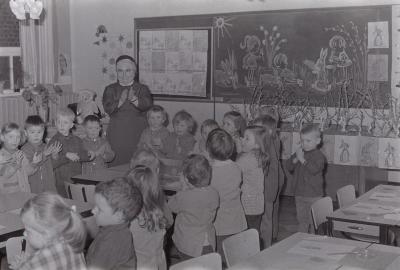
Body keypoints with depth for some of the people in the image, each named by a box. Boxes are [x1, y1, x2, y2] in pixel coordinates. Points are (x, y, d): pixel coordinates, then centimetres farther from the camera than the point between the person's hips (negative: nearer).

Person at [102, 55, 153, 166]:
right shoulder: (110, 89, 11)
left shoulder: (142, 89, 8)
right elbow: (107, 108, -4)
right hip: (117, 134, 1)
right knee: (116, 164, -3)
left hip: (137, 133, -1)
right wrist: (121, 101, -20)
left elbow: (147, 105, -11)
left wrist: (134, 99, -29)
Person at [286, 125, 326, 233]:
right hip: (299, 193, 6)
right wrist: (295, 159, -13)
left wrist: (302, 160, -27)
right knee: (302, 220, 16)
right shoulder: (299, 152, 8)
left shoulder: (319, 155, -11)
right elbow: (289, 167, 5)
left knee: (313, 221, 1)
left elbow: (315, 169, -26)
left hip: (314, 195, -6)